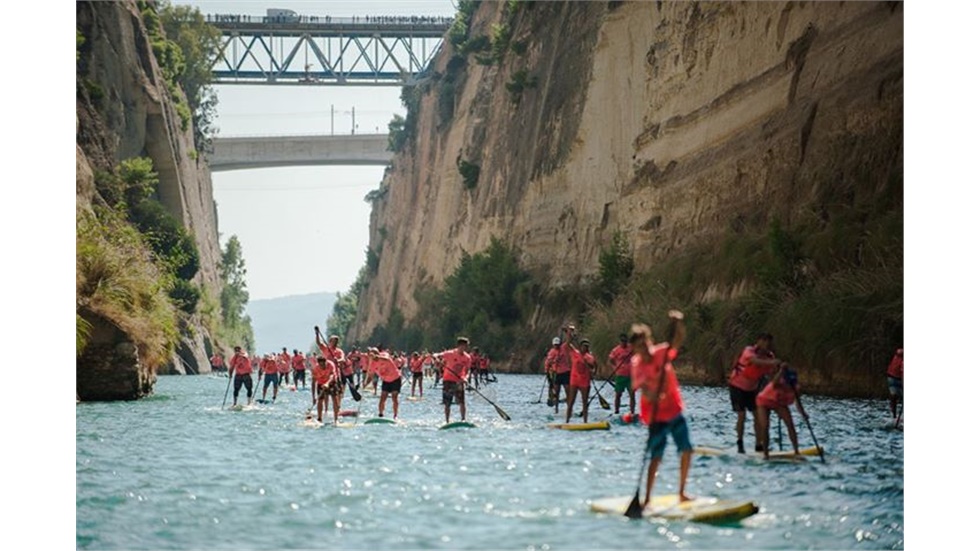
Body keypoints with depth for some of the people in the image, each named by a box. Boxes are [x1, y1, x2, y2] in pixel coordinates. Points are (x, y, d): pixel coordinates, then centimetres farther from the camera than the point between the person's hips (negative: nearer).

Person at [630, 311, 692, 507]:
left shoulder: (662, 352, -4)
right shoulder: (636, 364, -15)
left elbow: (678, 340, -12)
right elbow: (643, 389, -28)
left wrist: (678, 322, -31)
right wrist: (653, 397, -48)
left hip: (675, 410, 5)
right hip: (656, 416, -5)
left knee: (686, 451, 5)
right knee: (656, 458, -7)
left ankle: (681, 493, 19)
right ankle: (647, 498, -1)